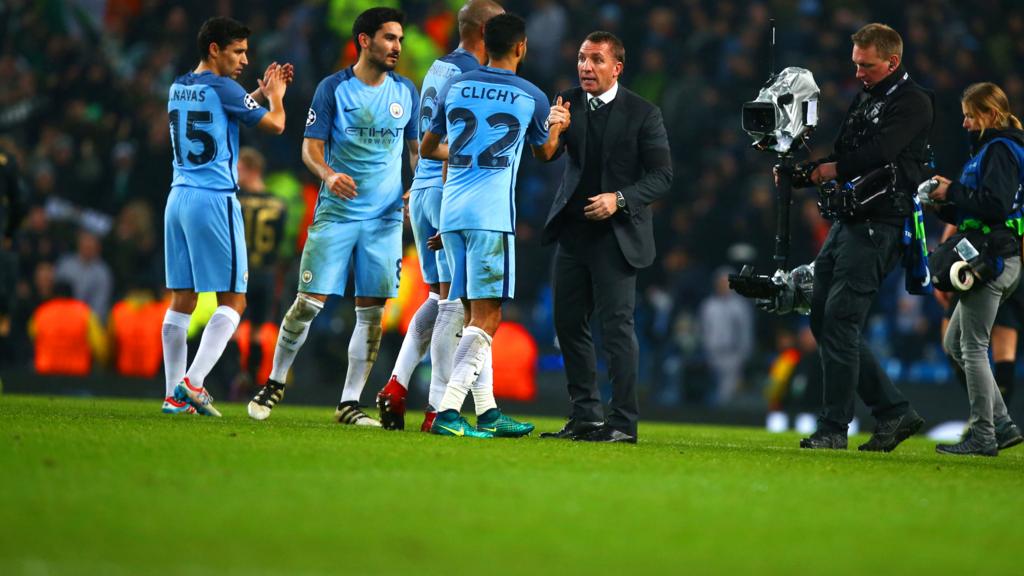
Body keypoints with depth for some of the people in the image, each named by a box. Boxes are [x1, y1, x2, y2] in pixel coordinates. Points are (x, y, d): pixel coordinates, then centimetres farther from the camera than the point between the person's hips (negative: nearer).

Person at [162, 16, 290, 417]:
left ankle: (175, 394, 6)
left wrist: (260, 92, 26)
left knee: (181, 300, 8)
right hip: (215, 200, -8)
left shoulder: (178, 88, 13)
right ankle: (193, 382, -15)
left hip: (179, 197, 8)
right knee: (232, 300, -3)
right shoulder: (221, 88, -9)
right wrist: (275, 95, 14)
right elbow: (275, 125, -5)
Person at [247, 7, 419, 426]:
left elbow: (417, 148, 17)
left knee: (371, 310, -1)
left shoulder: (405, 92, 8)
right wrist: (328, 174, -24)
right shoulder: (334, 88, -2)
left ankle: (349, 403, 6)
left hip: (385, 217, 3)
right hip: (335, 213, -3)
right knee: (309, 302, -6)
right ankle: (275, 382, 13)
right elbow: (311, 147, -3)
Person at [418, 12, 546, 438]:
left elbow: (427, 148, 22)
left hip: (451, 211, 6)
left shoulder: (454, 87, 10)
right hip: (492, 212, -6)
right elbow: (544, 152, 20)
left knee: (475, 315, 13)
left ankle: (487, 413, 17)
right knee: (486, 318, -7)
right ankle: (448, 410, -19)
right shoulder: (531, 98, 0)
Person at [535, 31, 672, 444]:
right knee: (569, 322, 7)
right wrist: (553, 130, -27)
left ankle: (623, 422, -5)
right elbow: (547, 155, -6)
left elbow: (661, 176, -6)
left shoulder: (643, 114, -5)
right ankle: (585, 417, 16)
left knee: (617, 324, -8)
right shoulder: (568, 103, 5)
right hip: (573, 230, 5)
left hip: (616, 235, -5)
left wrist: (620, 199, -19)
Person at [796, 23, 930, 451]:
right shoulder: (865, 99, 21)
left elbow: (879, 153, -20)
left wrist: (835, 168, -6)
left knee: (840, 323, -12)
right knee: (824, 323, 9)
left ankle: (833, 428, -6)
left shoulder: (913, 103, -7)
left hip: (879, 224, -10)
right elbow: (841, 156, 17)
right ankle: (894, 412, 15)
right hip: (848, 220, 10)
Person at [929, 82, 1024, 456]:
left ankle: (983, 436, -2)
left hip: (994, 258, -11)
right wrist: (944, 206, 9)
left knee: (973, 347, -6)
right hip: (990, 259, 11)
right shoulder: (990, 148, 19)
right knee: (954, 344, 15)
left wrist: (953, 192, -13)